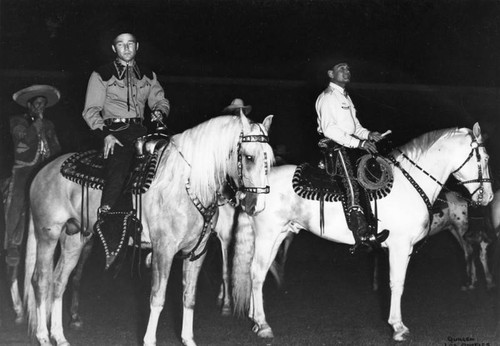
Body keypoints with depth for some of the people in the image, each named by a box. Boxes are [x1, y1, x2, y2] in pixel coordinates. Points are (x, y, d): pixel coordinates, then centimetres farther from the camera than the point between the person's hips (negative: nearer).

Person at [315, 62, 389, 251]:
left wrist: (368, 134, 3)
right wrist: (359, 143, -25)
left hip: (349, 145, 10)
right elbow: (330, 130, -21)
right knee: (352, 185, -20)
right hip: (334, 147, -10)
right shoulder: (327, 97, -10)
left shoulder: (345, 97, 20)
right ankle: (362, 234, -26)